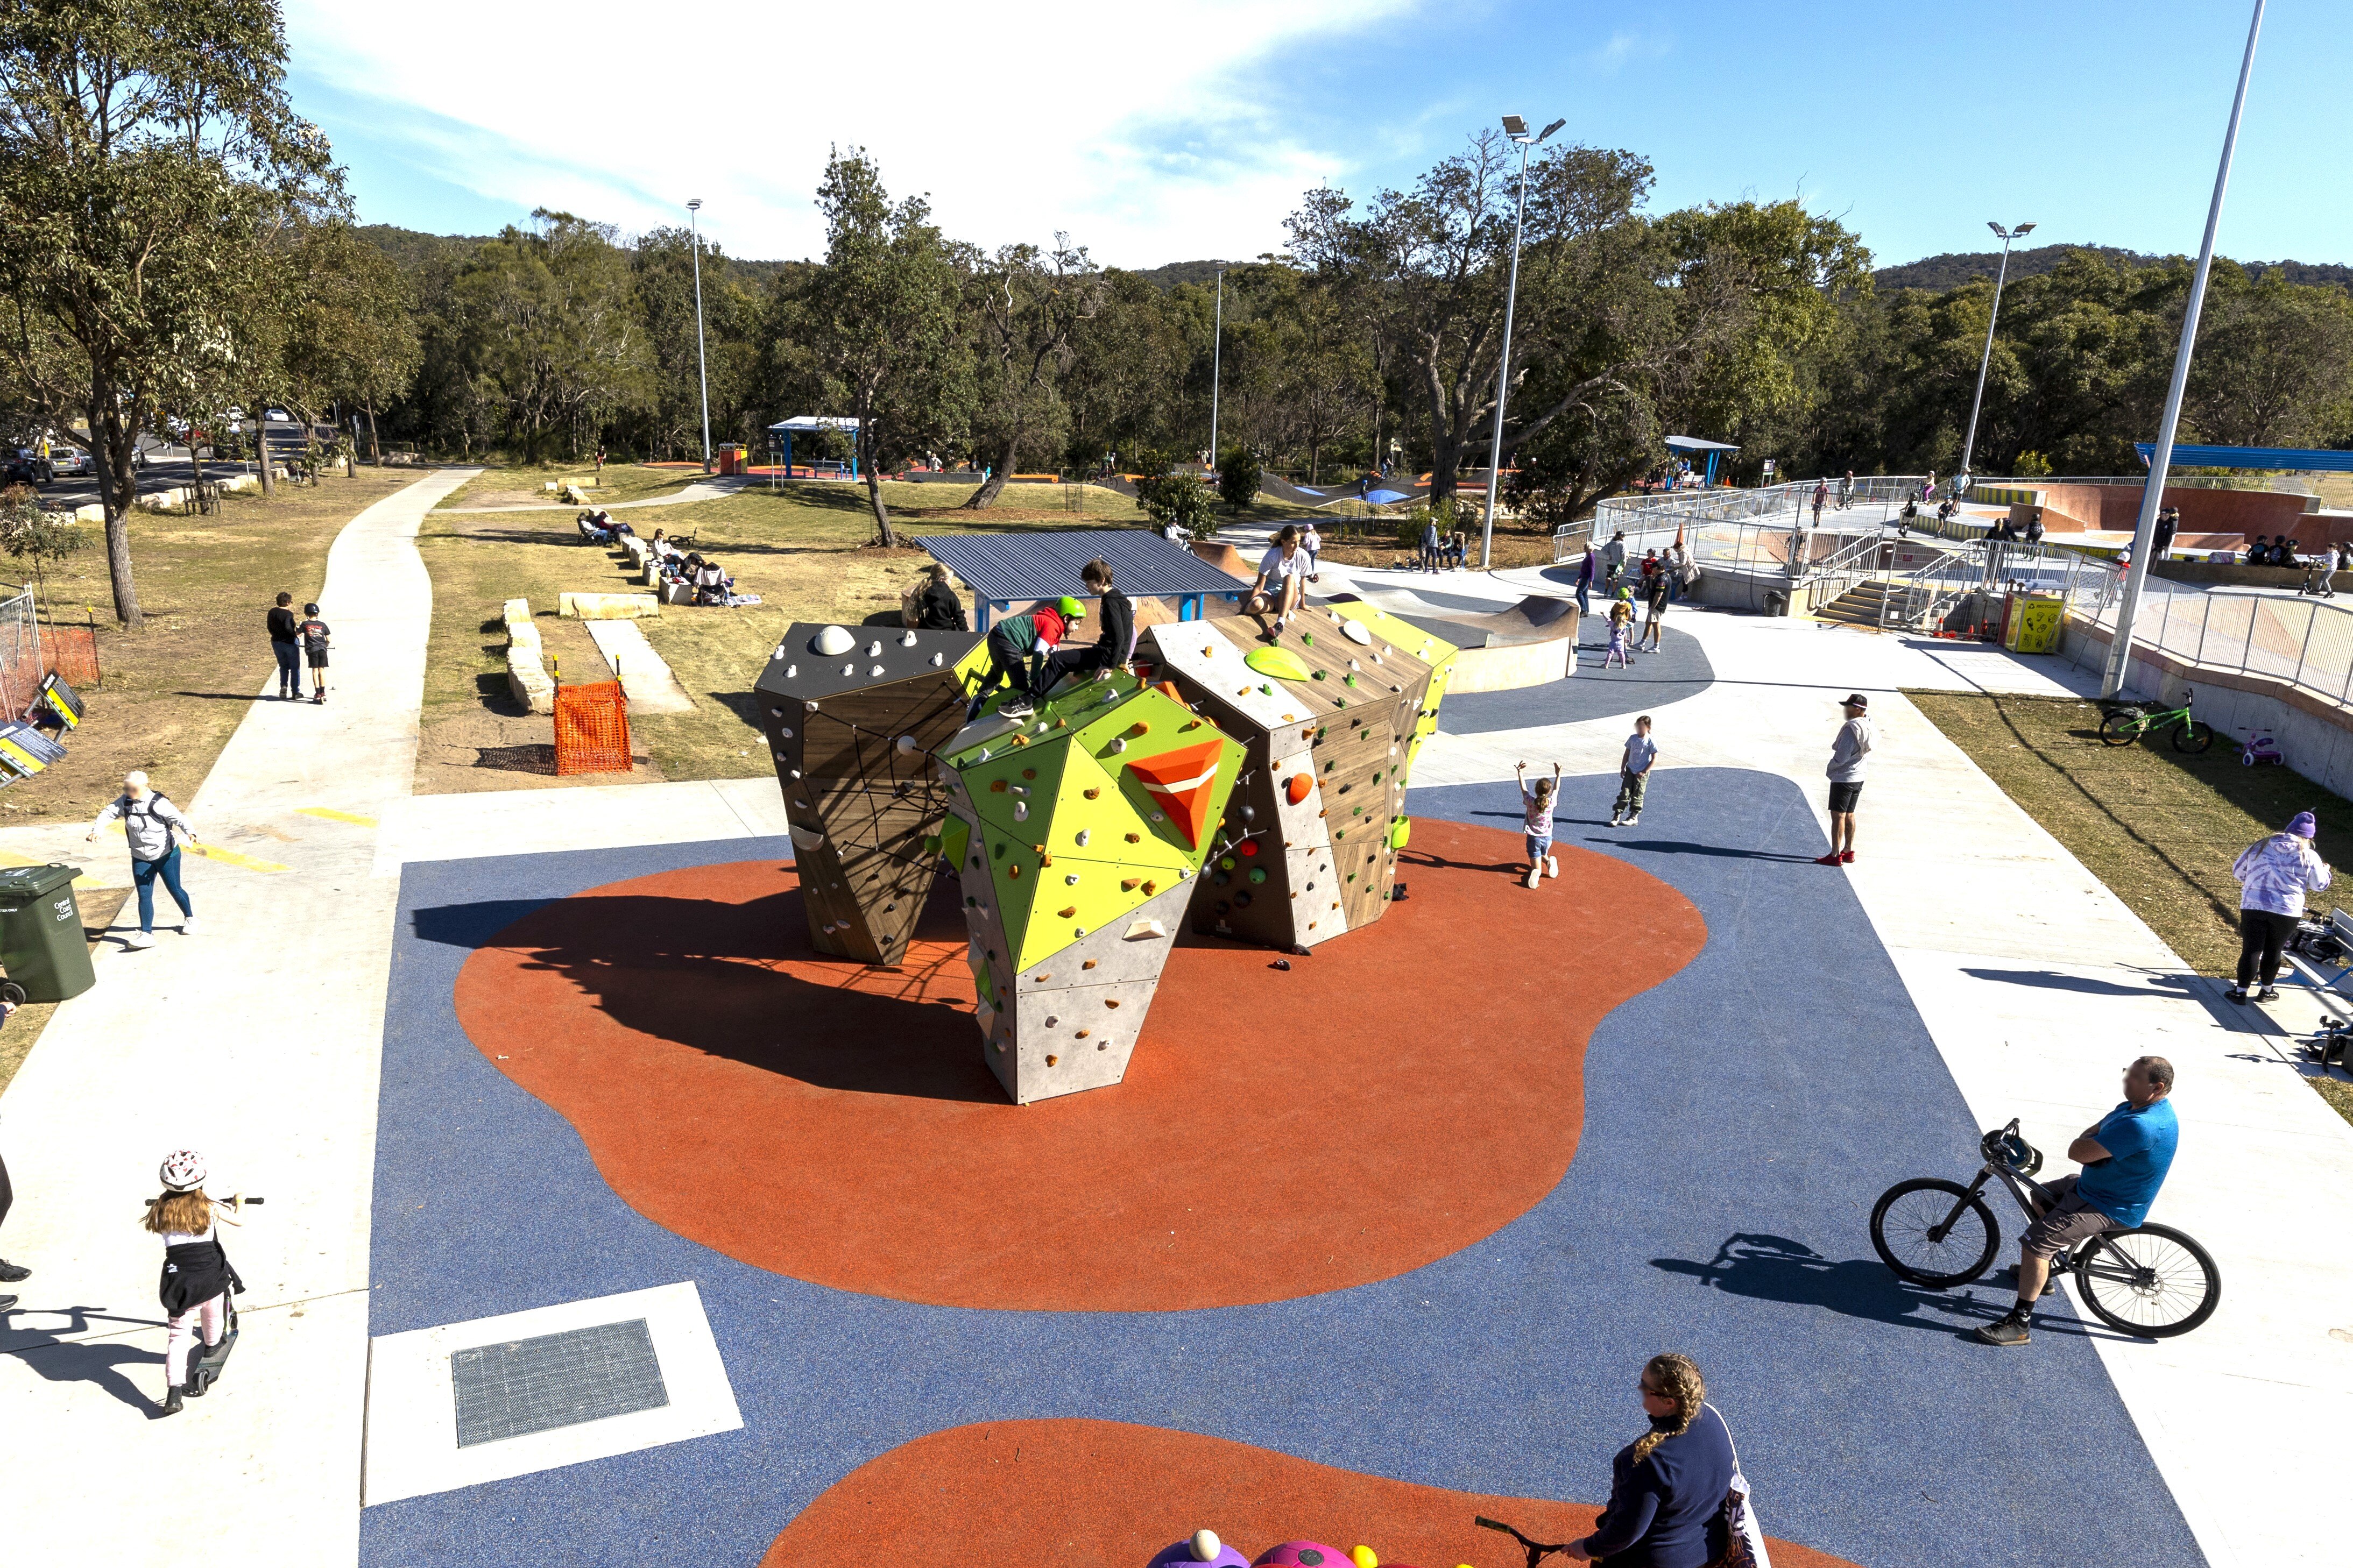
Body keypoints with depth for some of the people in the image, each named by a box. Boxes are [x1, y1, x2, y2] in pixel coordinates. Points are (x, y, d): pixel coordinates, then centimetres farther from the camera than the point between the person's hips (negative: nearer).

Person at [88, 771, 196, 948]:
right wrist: (96, 829, -31)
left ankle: (189, 918, 34)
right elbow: (109, 812, -13)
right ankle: (147, 934, -2)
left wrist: (190, 832, -47)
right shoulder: (125, 802, -6)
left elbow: (178, 818, -29)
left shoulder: (158, 804, -22)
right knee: (144, 895, -2)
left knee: (174, 890, 8)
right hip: (140, 858, 4)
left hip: (166, 855, -4)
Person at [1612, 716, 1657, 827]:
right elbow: (1627, 754, 12)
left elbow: (1655, 758, -11)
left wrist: (1644, 772, -14)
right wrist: (1623, 769, 7)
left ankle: (1634, 817, 14)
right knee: (1625, 793, 0)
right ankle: (1617, 815, 0)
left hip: (1642, 773, -4)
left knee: (1637, 795, 3)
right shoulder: (1632, 738, 4)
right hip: (1630, 770, 4)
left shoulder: (1651, 741, -11)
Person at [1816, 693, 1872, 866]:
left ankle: (1835, 855, -4)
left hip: (1843, 779, -9)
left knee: (1838, 816, -5)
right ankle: (1849, 852, 24)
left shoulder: (1852, 728, -20)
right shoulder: (1869, 727, 8)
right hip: (1859, 778, 9)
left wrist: (1830, 769, -4)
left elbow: (1841, 757, -21)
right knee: (1849, 815, 17)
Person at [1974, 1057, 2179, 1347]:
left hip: (2110, 1208, -11)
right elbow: (2088, 1136, 9)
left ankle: (2019, 1324, -13)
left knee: (2035, 1241, -20)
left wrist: (2093, 1137, -10)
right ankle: (2041, 1272, 42)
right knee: (2040, 1196, 29)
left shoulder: (2142, 1125, -33)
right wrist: (2095, 1142, -13)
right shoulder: (2135, 1106, 2)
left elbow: (2077, 1152, -31)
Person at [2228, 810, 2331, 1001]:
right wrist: (2325, 871, 32)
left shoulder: (2259, 847, 5)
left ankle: (2241, 991, 7)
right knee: (2273, 951, 13)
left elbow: (2237, 871, 12)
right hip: (2287, 912, -1)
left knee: (2251, 950, 4)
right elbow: (2320, 885, 11)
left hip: (2253, 906, 1)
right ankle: (2267, 990, 27)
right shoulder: (2309, 856, 0)